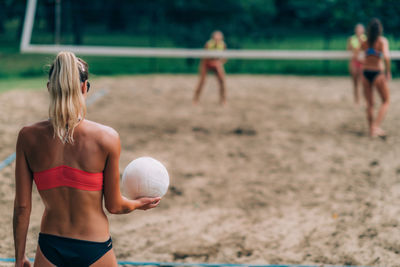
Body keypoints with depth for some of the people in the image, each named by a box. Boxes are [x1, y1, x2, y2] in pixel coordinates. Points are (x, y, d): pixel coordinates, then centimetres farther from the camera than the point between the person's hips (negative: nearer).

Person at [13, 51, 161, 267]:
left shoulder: (28, 137, -9)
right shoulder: (106, 138, -14)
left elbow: (22, 207, -4)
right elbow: (114, 206, -4)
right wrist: (139, 204, 18)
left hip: (49, 249, 1)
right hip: (94, 249, -1)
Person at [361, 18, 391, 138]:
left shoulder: (364, 42, 4)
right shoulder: (382, 41, -9)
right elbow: (386, 56, -22)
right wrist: (388, 71, -12)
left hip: (366, 73, 4)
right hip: (378, 73, -4)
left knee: (370, 104, 12)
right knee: (385, 102, 9)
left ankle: (371, 129, 15)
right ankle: (376, 126, -5)